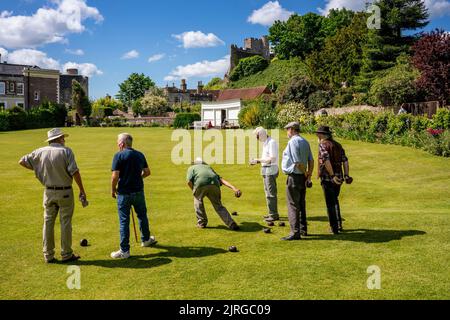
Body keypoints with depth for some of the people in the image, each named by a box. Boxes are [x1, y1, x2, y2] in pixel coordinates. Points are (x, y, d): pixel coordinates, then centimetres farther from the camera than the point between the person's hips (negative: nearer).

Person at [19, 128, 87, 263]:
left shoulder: (41, 152, 2)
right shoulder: (66, 151, -11)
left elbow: (22, 161, 8)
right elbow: (74, 172, -17)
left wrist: (37, 169, 14)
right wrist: (82, 190, -11)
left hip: (49, 192, 4)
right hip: (65, 192, -4)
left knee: (48, 222, 10)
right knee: (65, 223, 4)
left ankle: (48, 255, 16)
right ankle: (66, 254, 11)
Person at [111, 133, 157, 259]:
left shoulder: (119, 156, -12)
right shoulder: (140, 155, 5)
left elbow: (115, 176, -17)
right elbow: (147, 172, 10)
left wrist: (113, 190, -2)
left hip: (124, 193, -5)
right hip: (138, 191, 5)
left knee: (124, 221, 2)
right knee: (142, 216, 23)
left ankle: (124, 251, 7)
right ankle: (145, 239, 40)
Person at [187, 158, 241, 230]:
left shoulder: (192, 168, 30)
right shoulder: (208, 167, 38)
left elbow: (189, 181, 8)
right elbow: (221, 179, 21)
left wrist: (194, 191, 25)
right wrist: (233, 188, 10)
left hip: (200, 184, -3)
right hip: (214, 185, 3)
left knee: (198, 200, 26)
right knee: (218, 206, 13)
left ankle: (201, 223, 24)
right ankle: (232, 224, 0)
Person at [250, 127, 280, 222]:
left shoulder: (272, 142, -15)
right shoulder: (265, 143, 15)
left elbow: (272, 159, -21)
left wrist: (258, 160, -18)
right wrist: (257, 161, 6)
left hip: (271, 169, -10)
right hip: (266, 170, 10)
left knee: (271, 193, -7)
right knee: (268, 192, 15)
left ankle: (274, 215, -2)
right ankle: (272, 213, 23)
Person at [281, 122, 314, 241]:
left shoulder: (293, 142, -15)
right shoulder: (305, 142, 12)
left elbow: (298, 162, -19)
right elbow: (311, 160, 10)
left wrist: (305, 174, -6)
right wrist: (309, 175, 8)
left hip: (294, 177, -9)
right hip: (303, 177, 9)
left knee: (293, 205, -5)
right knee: (301, 205, 17)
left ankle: (295, 232, -5)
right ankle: (303, 230, 26)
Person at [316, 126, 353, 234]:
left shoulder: (323, 144, -9)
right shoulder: (338, 145, 14)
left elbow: (326, 160, -23)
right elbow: (345, 160, 8)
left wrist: (332, 175, -24)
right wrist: (346, 175, 5)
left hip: (327, 178, -7)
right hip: (338, 178, 7)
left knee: (330, 203, 2)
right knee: (335, 201, 22)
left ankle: (334, 228, 6)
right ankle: (339, 224, 24)